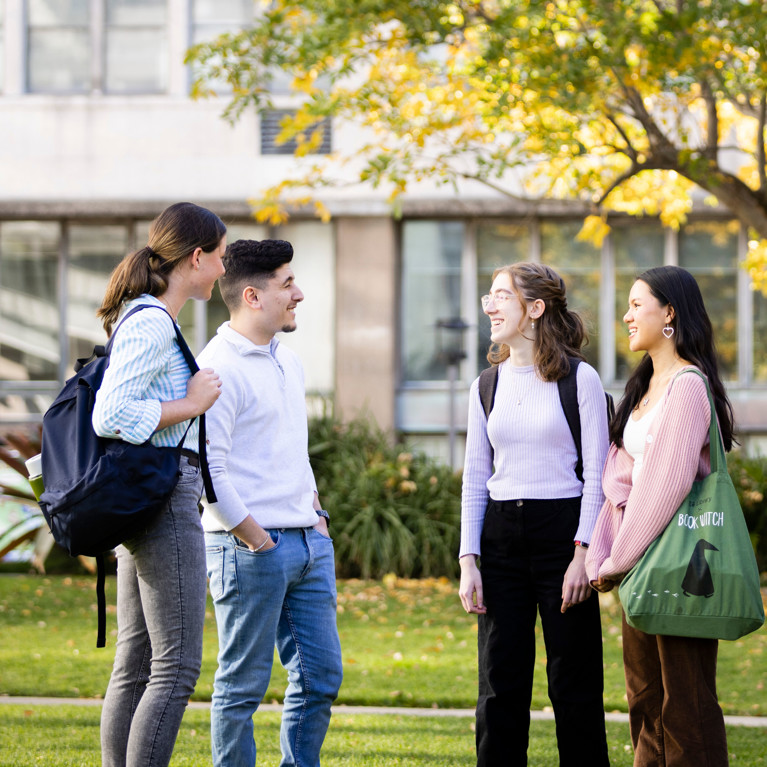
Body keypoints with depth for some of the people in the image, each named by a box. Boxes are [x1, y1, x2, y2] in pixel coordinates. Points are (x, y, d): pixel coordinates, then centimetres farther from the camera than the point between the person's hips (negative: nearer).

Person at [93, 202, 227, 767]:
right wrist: (192, 404, -13)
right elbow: (110, 417, -22)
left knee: (135, 665, 10)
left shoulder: (148, 321, 17)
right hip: (164, 501, -10)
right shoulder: (152, 324, -14)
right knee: (177, 667, -9)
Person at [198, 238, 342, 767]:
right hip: (250, 548, -9)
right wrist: (253, 537, -16)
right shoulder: (219, 368, -13)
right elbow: (206, 467, -18)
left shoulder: (288, 362, 16)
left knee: (321, 676, 9)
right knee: (243, 685, -1)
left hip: (308, 542, 9)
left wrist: (316, 515, 16)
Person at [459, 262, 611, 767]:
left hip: (562, 530, -4)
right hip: (501, 535, 4)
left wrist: (583, 554, -13)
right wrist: (468, 560, 3)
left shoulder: (580, 380, -3)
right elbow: (475, 479, 11)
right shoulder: (487, 386, 11)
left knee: (574, 684, 0)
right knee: (500, 684, 5)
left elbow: (597, 475, -5)